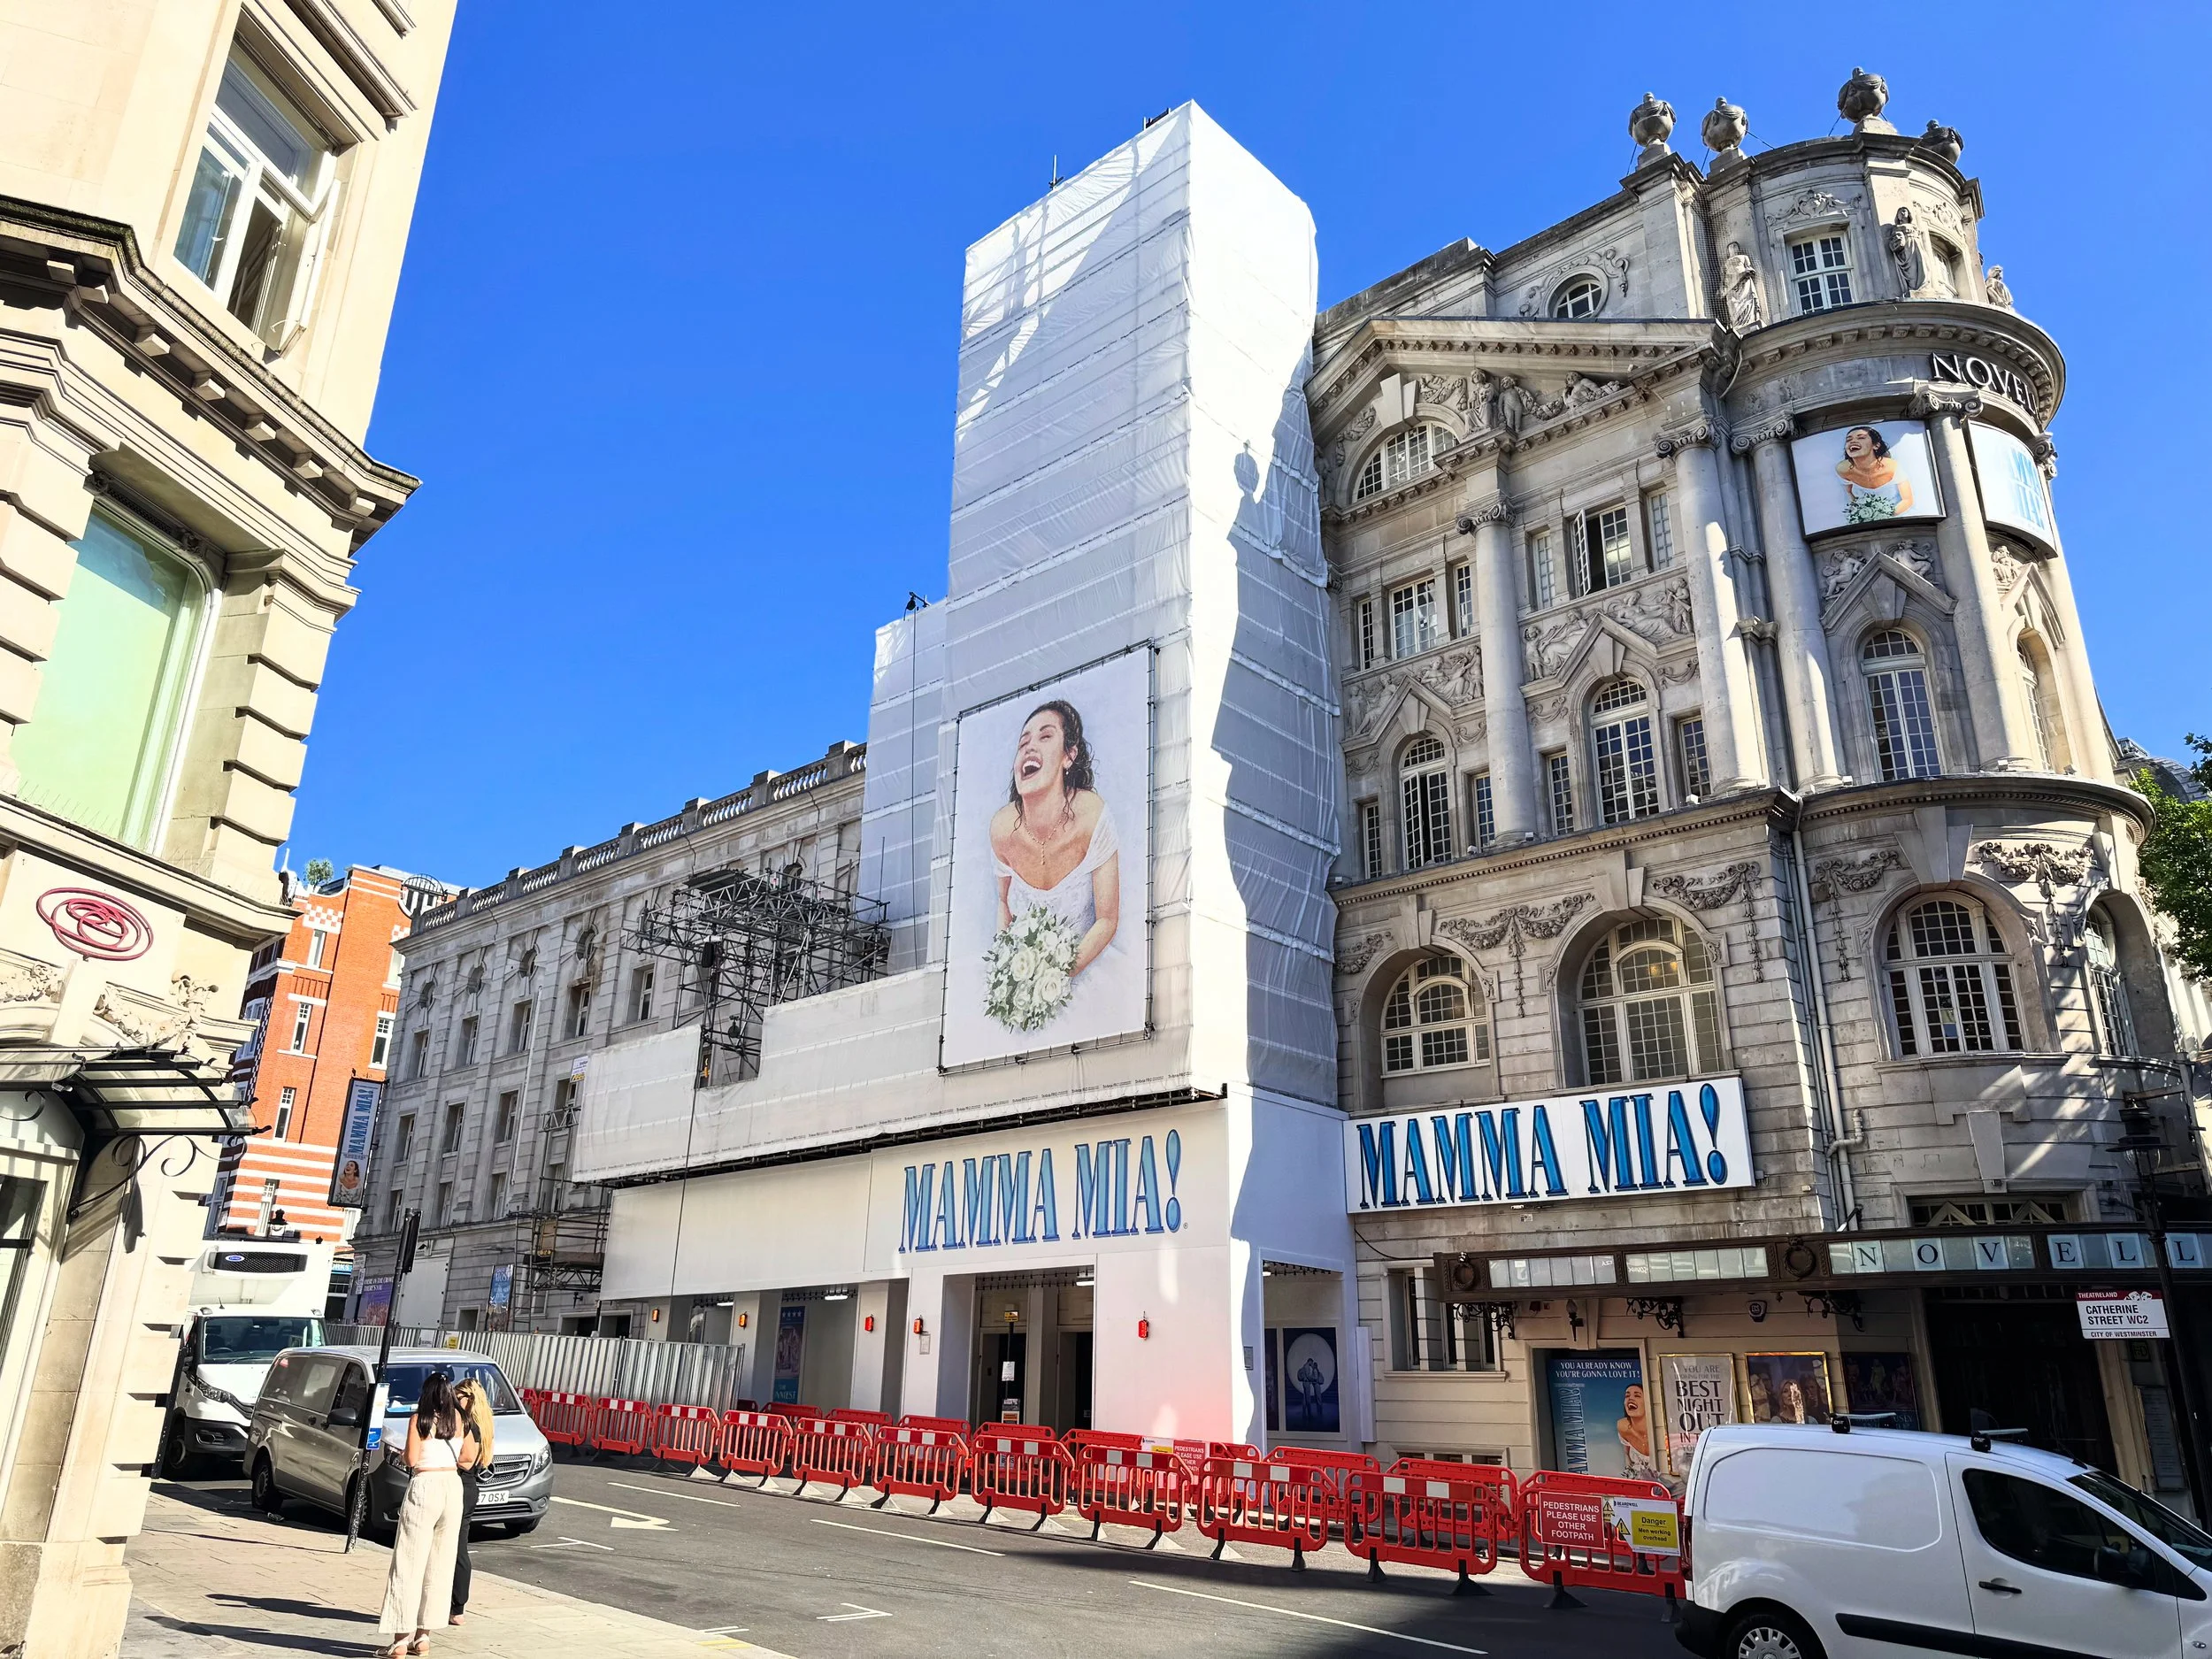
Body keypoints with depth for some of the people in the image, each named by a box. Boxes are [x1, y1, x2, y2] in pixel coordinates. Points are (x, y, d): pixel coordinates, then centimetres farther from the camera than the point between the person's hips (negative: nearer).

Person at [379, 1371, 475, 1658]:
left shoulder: (419, 1419, -5)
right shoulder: (456, 1418, 6)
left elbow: (411, 1459, -8)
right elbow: (469, 1454, 8)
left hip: (424, 1487, -4)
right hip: (453, 1487, 4)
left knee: (410, 1564, 0)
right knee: (440, 1566, 11)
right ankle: (423, 1636, 16)